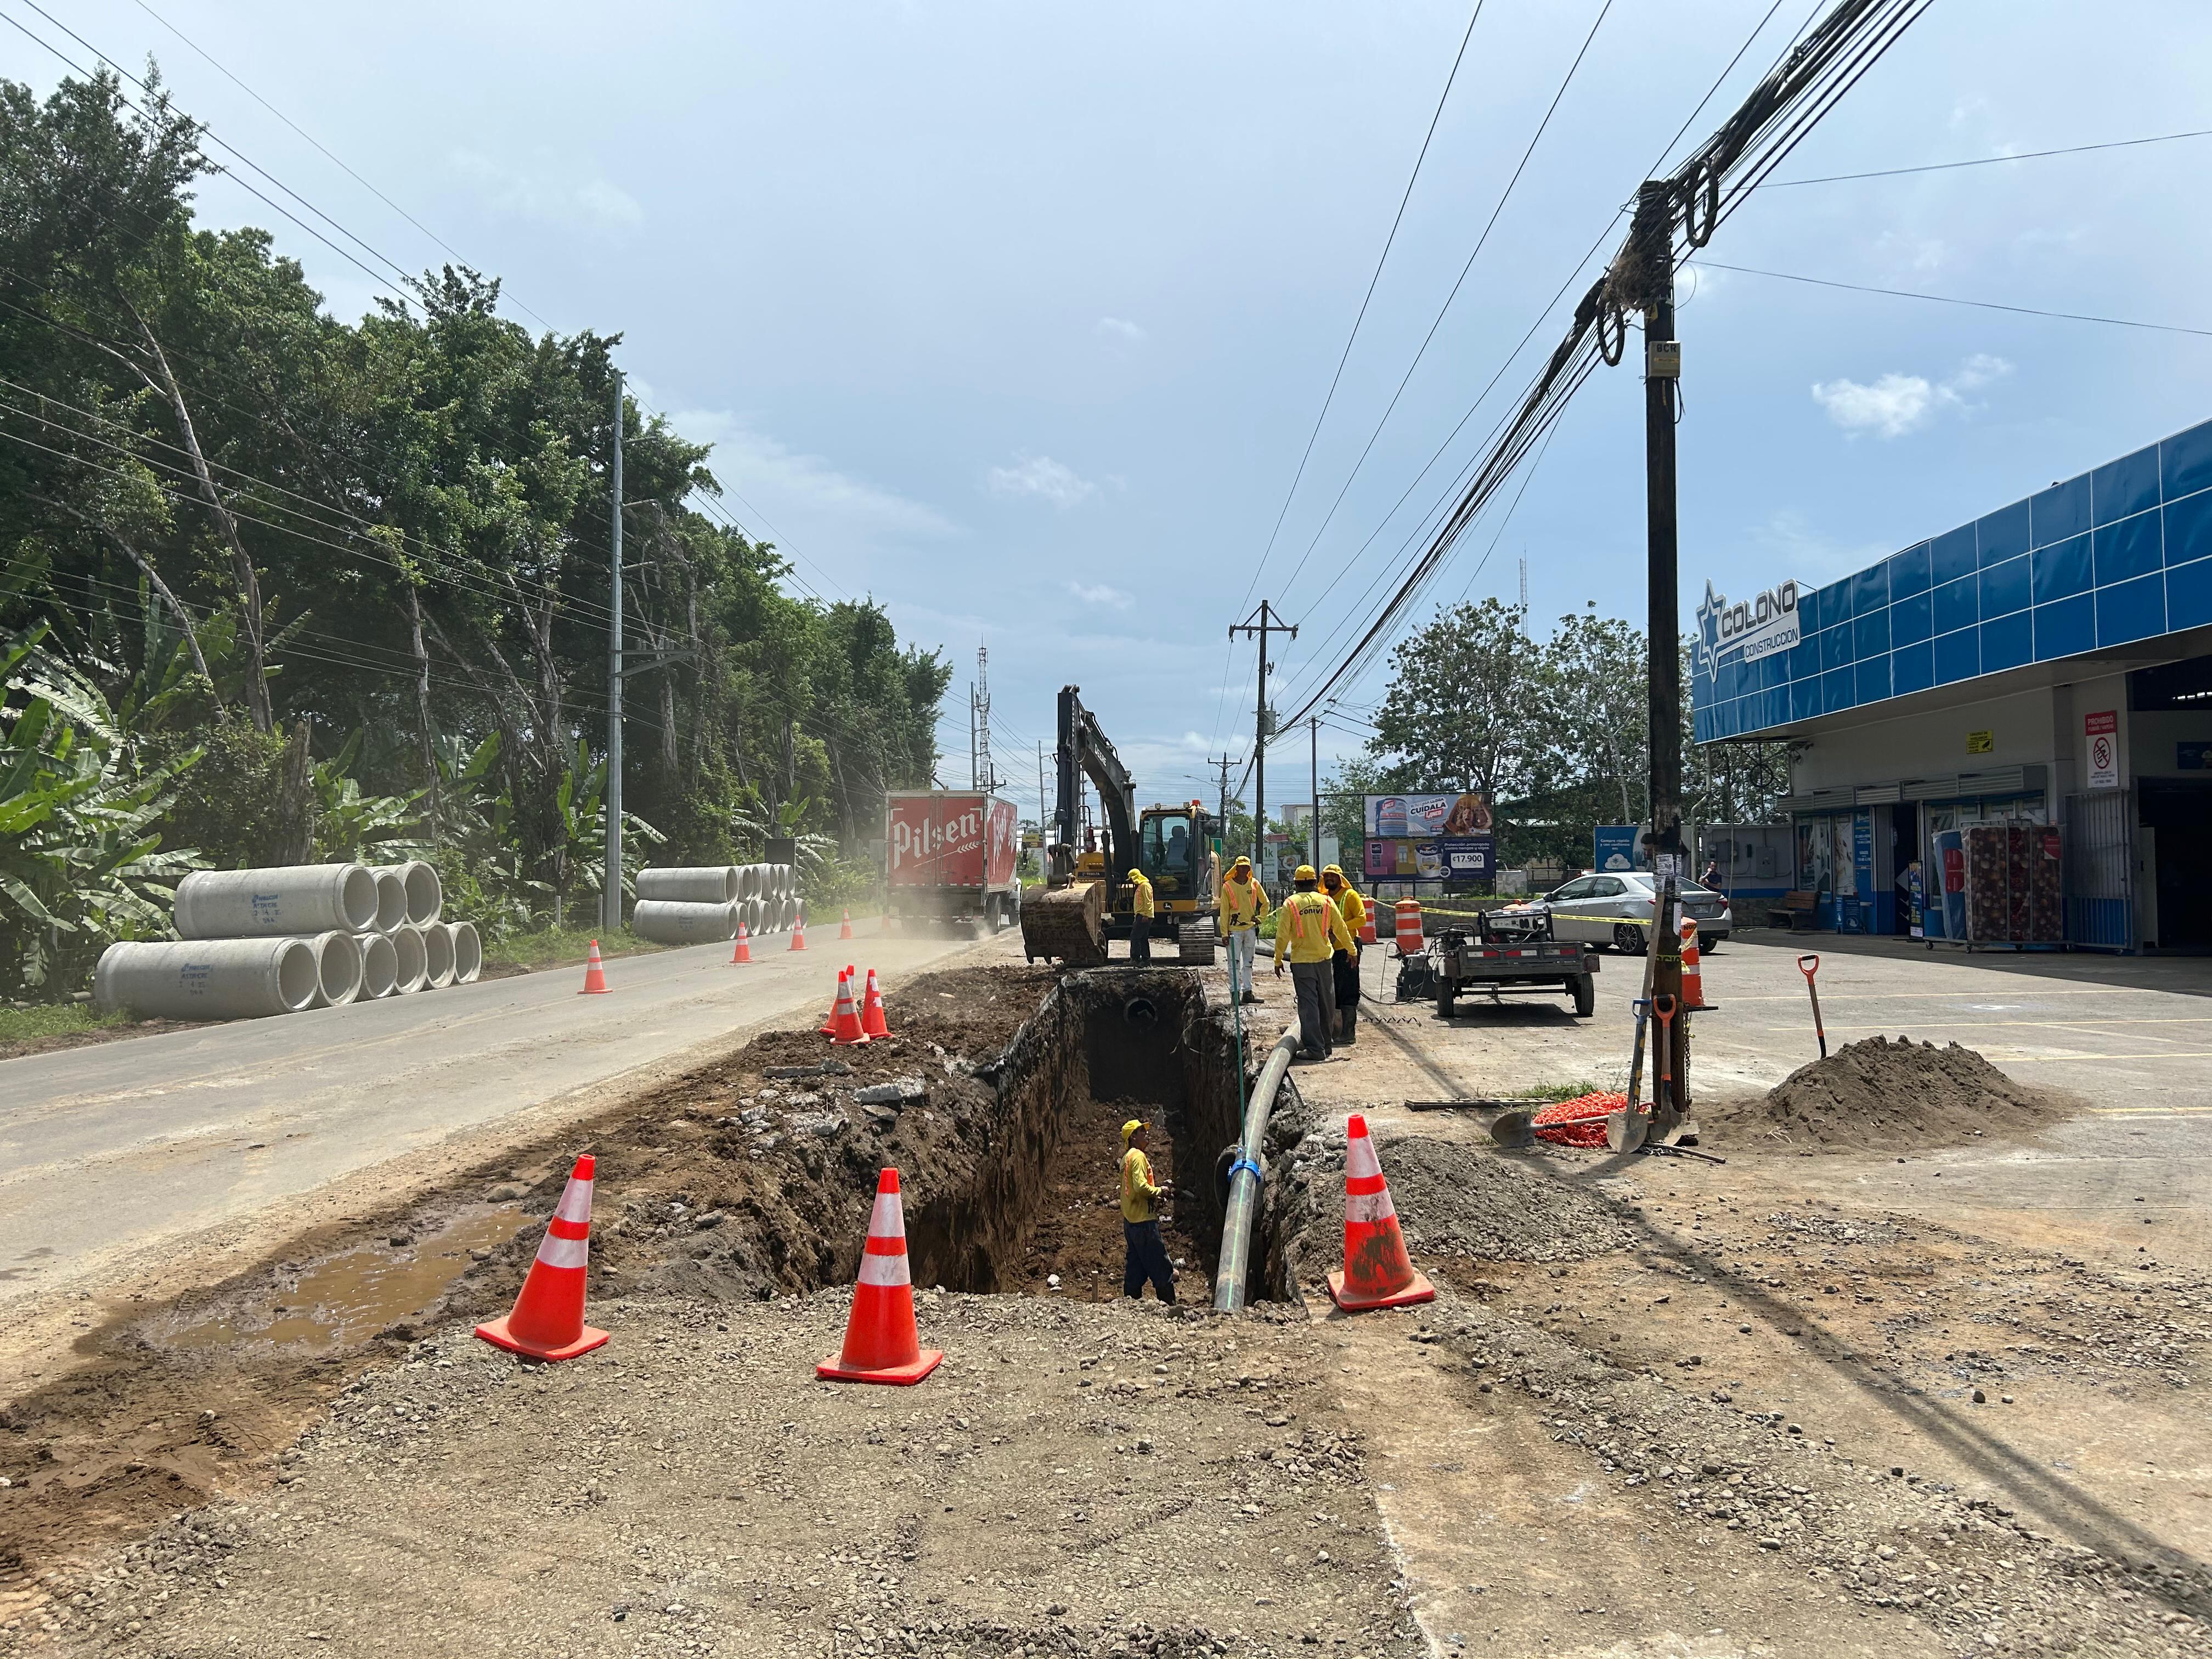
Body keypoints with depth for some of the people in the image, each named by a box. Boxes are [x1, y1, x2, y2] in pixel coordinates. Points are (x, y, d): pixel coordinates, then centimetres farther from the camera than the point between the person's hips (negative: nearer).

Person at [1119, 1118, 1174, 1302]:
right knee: (1162, 1268, -6)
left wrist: (1154, 1197, 11)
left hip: (1130, 1220, 10)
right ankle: (1169, 1306, -5)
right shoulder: (1138, 1156, -12)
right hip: (1144, 1220, -10)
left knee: (1135, 1267, 12)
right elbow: (1141, 1186, -23)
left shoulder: (1127, 1157, 18)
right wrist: (1160, 1191, -8)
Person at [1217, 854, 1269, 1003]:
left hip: (1251, 928, 4)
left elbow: (1265, 903, 19)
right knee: (1234, 963, -3)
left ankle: (1248, 991, 16)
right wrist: (1224, 933, -9)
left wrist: (1261, 918, 7)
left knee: (1248, 963, 10)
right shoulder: (1228, 886, -5)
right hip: (1234, 929, -4)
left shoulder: (1255, 884, 5)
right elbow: (1224, 911, -5)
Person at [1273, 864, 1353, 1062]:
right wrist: (1352, 951, 19)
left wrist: (1278, 960, 3)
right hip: (1325, 959, 3)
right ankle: (1326, 1043, 26)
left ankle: (1315, 1048, -2)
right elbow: (1341, 930, 7)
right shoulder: (1326, 902, 1)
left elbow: (1282, 935, -6)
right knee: (1326, 1003, 15)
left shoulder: (1290, 904, -6)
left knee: (1308, 1005, 0)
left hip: (1301, 962, -3)